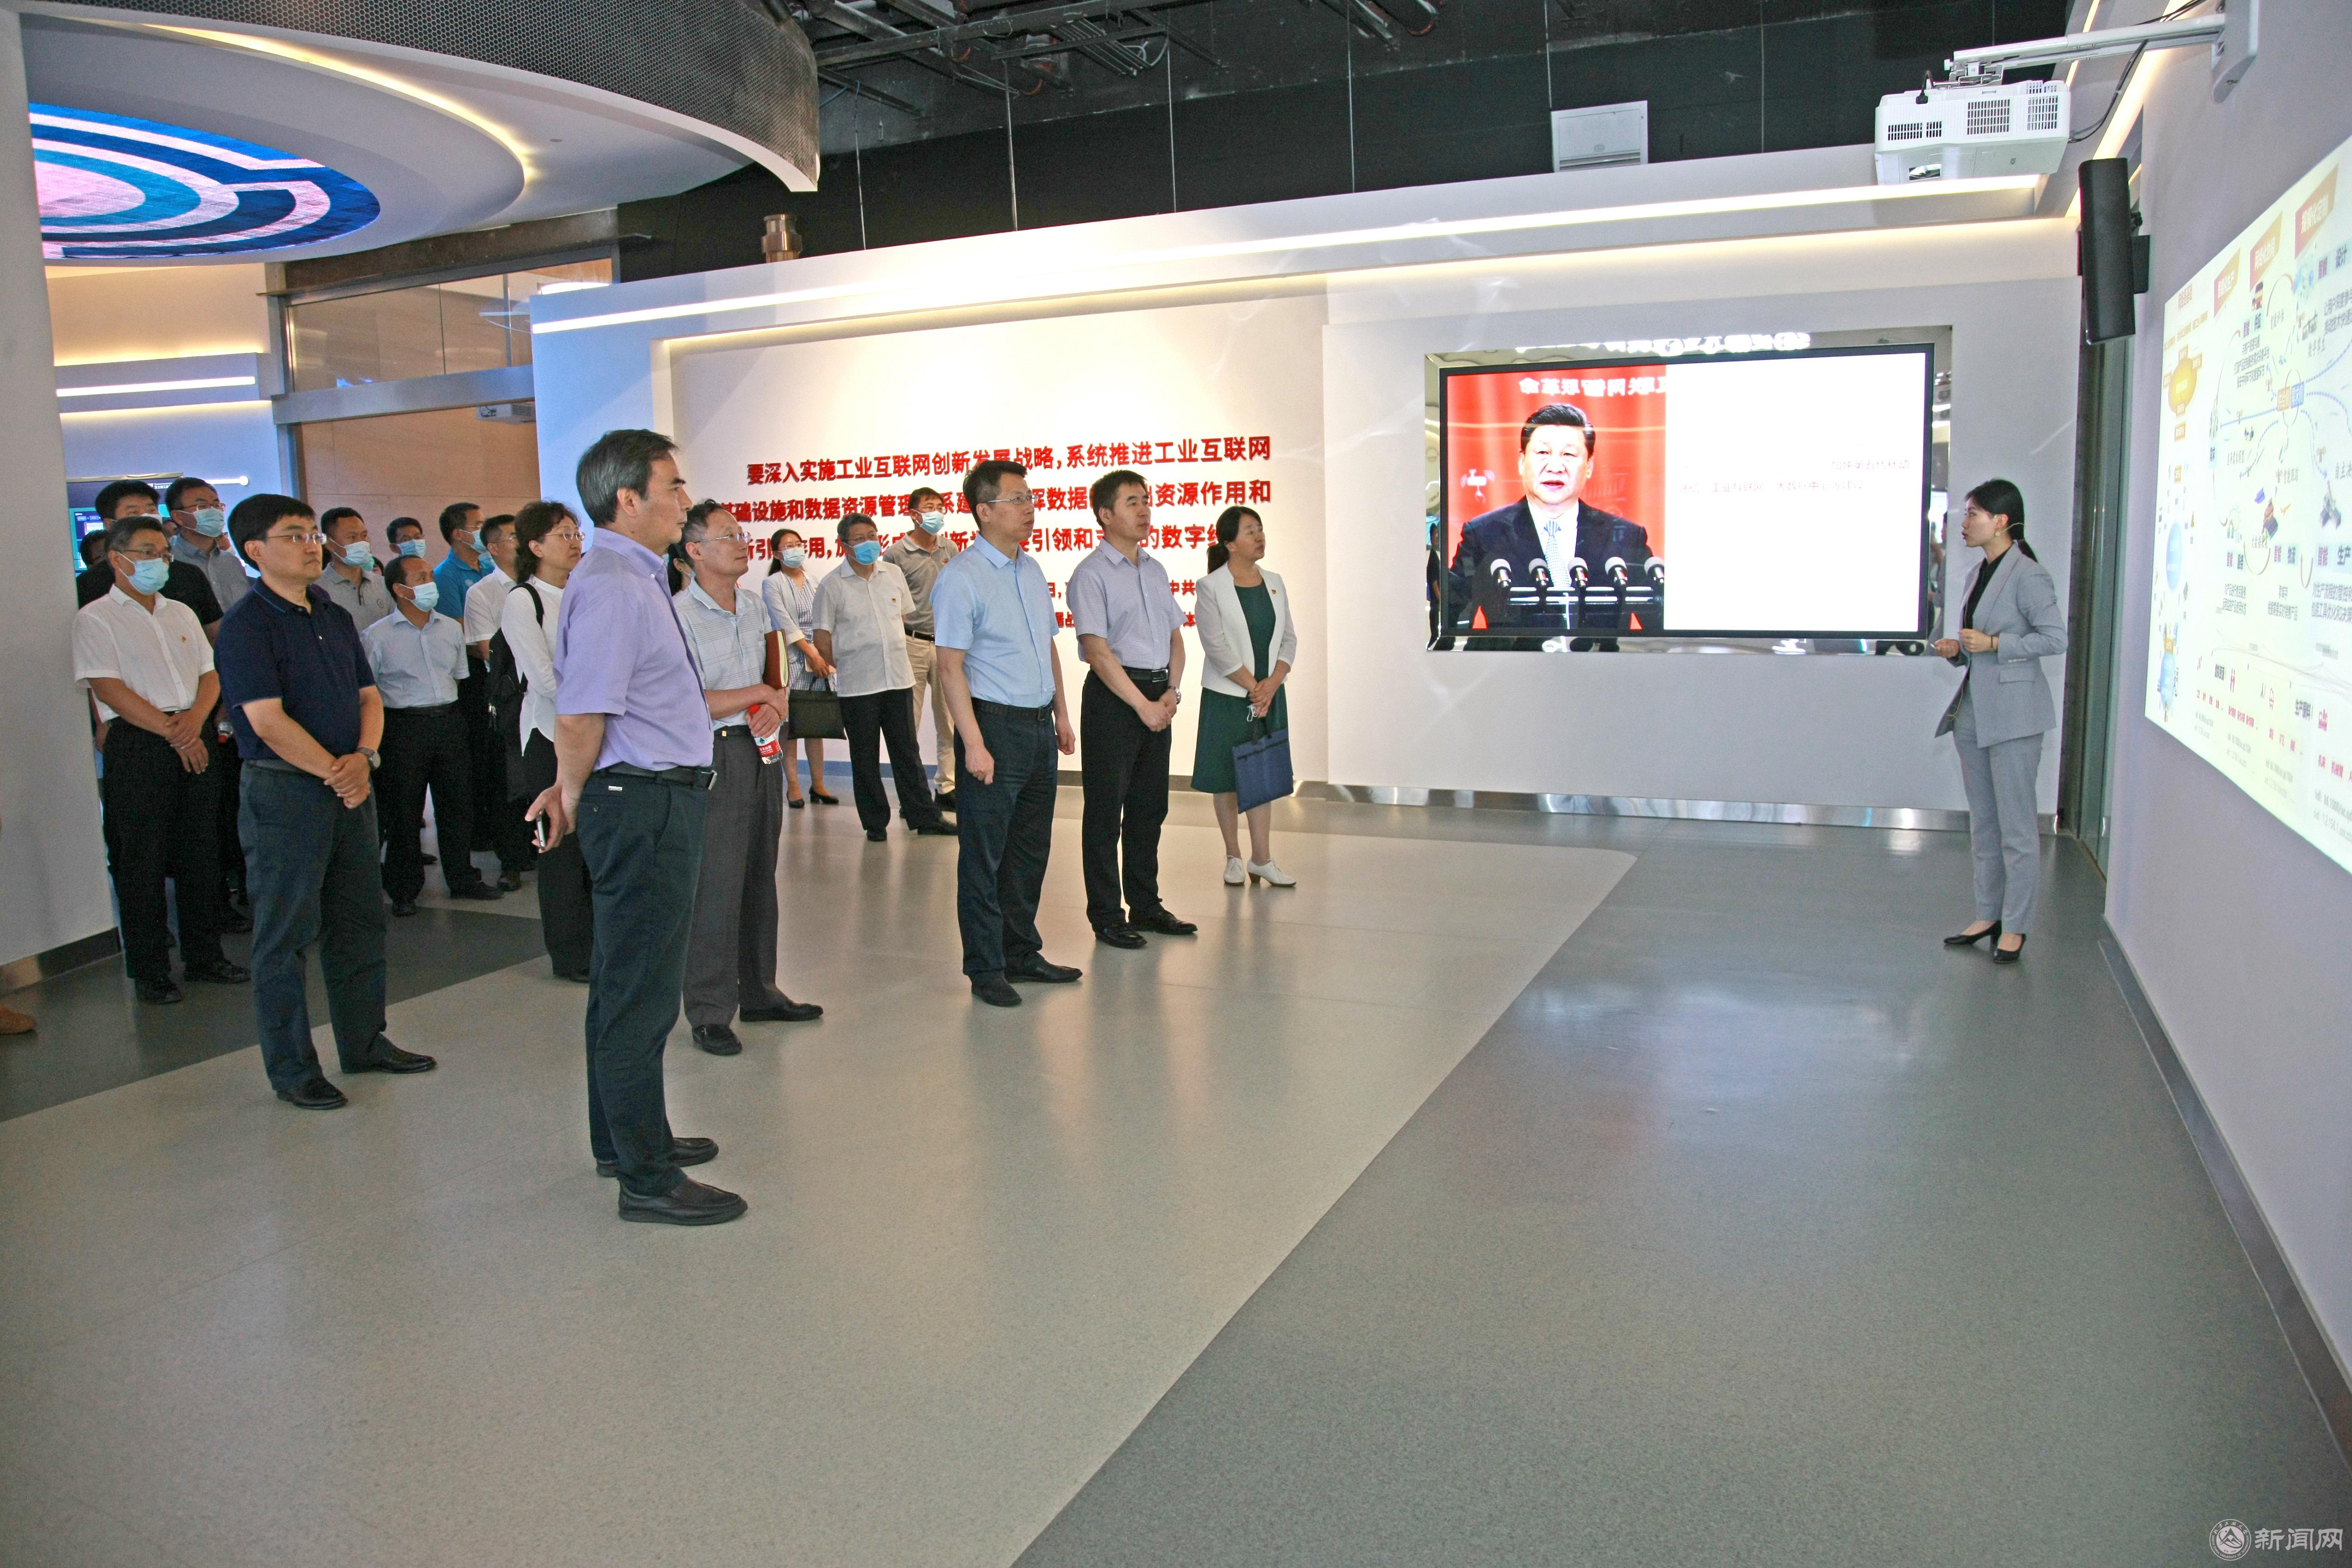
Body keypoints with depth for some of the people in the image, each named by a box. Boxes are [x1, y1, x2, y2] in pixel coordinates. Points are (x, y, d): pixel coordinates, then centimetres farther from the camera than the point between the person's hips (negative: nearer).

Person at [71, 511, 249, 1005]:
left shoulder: (181, 614, 17)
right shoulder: (95, 618, -1)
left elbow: (210, 675, 12)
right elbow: (110, 690, -10)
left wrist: (195, 721, -7)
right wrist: (172, 732, -12)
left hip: (193, 741, 5)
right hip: (137, 747, -5)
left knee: (202, 856, 8)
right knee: (142, 862, 0)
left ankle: (205, 957, 19)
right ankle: (149, 972, 9)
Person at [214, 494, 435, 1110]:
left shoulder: (335, 617, 13)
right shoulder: (246, 624, -10)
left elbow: (368, 695, 14)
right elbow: (268, 720, -17)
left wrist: (363, 758, -5)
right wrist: (335, 774, -13)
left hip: (348, 784, 7)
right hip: (284, 790, -7)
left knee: (360, 919, 13)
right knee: (286, 932, 1)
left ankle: (365, 1042, 26)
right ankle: (291, 1068, 11)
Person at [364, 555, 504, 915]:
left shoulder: (450, 629, 10)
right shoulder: (377, 637, -6)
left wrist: (450, 712, 13)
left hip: (449, 721, 5)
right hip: (405, 727, -4)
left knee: (457, 803, 10)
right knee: (402, 811, 3)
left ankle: (462, 878, 24)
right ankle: (404, 890, 15)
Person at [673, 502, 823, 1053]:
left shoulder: (756, 605, 12)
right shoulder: (681, 615, -11)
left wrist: (774, 708, -5)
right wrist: (757, 695, -10)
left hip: (763, 750, 7)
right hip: (715, 755, -7)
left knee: (760, 877, 14)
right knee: (717, 884, -5)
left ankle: (760, 993, 26)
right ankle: (709, 1013, 4)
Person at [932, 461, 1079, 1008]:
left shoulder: (1031, 570, 13)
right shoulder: (962, 577, -12)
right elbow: (951, 666, -16)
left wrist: (1062, 715, 18)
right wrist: (974, 745, -20)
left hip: (1039, 725, 8)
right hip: (994, 723, -8)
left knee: (1031, 849, 16)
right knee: (985, 855, 1)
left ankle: (1022, 952, 29)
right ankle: (985, 968, 12)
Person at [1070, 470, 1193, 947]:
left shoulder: (1155, 570, 14)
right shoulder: (1091, 574, -9)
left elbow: (1175, 635, 14)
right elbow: (1098, 650, -15)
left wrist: (1171, 693, -2)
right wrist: (1143, 706, -16)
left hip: (1158, 697, 7)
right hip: (1112, 697, -7)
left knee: (1150, 806, 14)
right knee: (1106, 810, 1)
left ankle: (1145, 905, 27)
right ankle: (1106, 916, 10)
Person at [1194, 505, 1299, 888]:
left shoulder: (1274, 583, 9)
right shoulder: (1210, 588, -8)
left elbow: (1289, 638, 6)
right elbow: (1216, 647, -14)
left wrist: (1272, 683, -9)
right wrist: (1253, 687, -13)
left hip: (1270, 695, 5)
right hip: (1227, 698, -4)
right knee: (1227, 781, 3)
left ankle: (1262, 859, 13)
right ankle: (1234, 858, 15)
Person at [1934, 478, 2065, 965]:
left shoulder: (2027, 574, -13)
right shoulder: (1980, 573, 14)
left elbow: (2056, 637, -14)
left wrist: (1993, 644, -19)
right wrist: (1958, 649, 2)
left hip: (2014, 711, -9)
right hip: (1974, 710, 9)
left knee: (2016, 826, -1)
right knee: (1982, 823, 14)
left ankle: (2015, 926, 6)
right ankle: (1988, 915, 24)